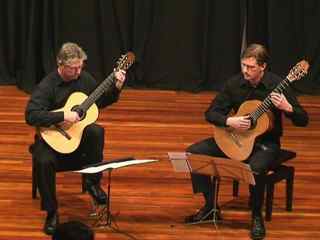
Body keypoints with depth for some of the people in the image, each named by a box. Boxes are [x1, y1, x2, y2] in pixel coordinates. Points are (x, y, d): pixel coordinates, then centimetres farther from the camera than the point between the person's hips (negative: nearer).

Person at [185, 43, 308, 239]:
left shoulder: (277, 85, -14)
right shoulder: (235, 83, -5)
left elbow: (303, 120, -12)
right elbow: (211, 113, 0)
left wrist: (287, 108, -32)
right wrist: (229, 121, -19)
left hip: (266, 143, -5)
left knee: (256, 168, -38)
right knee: (194, 152, -11)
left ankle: (257, 216, -11)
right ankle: (211, 206, 2)